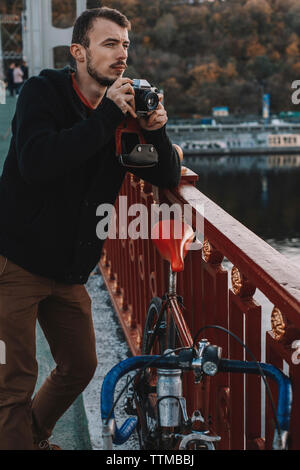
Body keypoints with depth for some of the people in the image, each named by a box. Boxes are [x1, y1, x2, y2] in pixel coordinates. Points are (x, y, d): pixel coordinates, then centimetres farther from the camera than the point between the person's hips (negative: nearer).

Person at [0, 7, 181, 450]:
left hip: (68, 271, 6)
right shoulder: (43, 92, -11)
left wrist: (156, 130, -17)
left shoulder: (123, 111, 4)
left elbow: (168, 177, 3)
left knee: (80, 367, 15)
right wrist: (105, 117, -27)